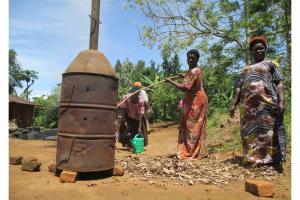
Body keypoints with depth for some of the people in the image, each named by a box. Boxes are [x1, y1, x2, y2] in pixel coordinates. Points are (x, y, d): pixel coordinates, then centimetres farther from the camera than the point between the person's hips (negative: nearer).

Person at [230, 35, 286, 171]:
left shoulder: (271, 64, 13)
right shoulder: (245, 69, 25)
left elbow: (279, 83, 1)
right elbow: (239, 88, 18)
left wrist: (281, 101, -13)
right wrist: (234, 104, 7)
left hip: (266, 103, -4)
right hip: (248, 105, 4)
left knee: (268, 132, -5)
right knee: (249, 132, 4)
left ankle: (272, 161, -1)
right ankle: (252, 159, 10)